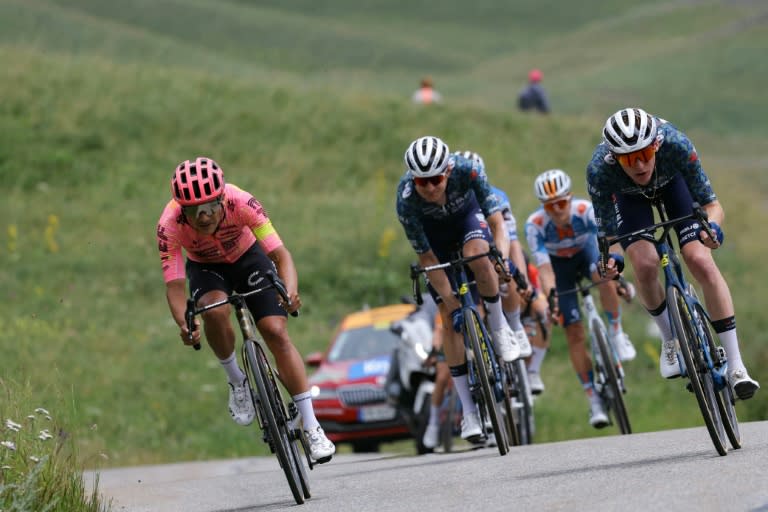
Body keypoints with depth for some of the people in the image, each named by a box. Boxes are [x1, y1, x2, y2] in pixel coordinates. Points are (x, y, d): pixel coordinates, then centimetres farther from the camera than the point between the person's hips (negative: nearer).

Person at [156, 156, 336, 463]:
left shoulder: (241, 202, -35)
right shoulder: (169, 225, -34)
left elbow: (280, 254, -37)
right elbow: (174, 285, -34)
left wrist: (290, 291, -56)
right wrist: (184, 324, -54)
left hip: (248, 258, 0)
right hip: (205, 268, 0)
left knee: (276, 333, -16)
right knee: (215, 310, -33)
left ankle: (312, 428, -11)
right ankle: (237, 381, -7)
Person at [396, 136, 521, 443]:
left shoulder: (466, 171, -36)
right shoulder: (406, 199, -35)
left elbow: (497, 223, -32)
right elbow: (427, 259, -26)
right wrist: (452, 305, -28)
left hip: (468, 214, 0)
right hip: (433, 232, 0)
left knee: (476, 254, -37)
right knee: (449, 319, -8)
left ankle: (499, 328, -12)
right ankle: (469, 410, -3)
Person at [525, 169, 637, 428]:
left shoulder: (586, 210, -33)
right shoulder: (535, 224, -32)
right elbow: (544, 267, -35)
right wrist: (550, 297, -49)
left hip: (586, 250, 0)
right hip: (558, 264, 0)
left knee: (603, 275, -36)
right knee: (574, 332, -7)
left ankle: (616, 333, -13)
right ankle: (594, 399, 0)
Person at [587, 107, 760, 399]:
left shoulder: (676, 144, -40)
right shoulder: (599, 170, -38)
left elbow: (711, 204, -32)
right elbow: (607, 231, -26)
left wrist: (712, 227, -54)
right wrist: (609, 259, -47)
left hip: (672, 180, 0)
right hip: (629, 196, 0)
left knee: (701, 262, -18)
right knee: (645, 265, -22)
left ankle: (736, 366, -14)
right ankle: (670, 340, 7)